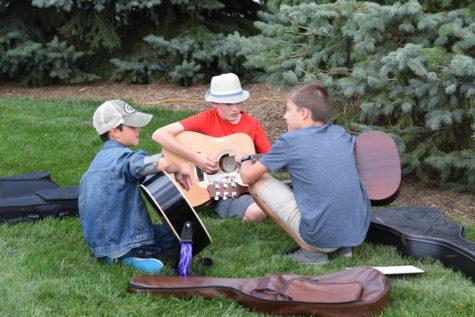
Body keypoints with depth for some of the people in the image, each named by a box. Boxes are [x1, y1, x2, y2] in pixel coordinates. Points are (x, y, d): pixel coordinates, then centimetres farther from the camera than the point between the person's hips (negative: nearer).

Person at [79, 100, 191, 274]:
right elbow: (163, 163, -35)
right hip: (124, 244, -9)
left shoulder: (99, 159, 10)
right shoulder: (123, 157, -19)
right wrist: (179, 171, -15)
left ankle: (118, 256, 8)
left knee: (167, 229, 26)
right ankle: (135, 257, -6)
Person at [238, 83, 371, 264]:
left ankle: (310, 251, 3)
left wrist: (245, 160, 27)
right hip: (359, 233, 6)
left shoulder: (289, 141, -6)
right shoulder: (341, 134, 9)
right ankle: (343, 247, 15)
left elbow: (248, 177, 3)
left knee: (258, 184, 7)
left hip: (322, 238, -6)